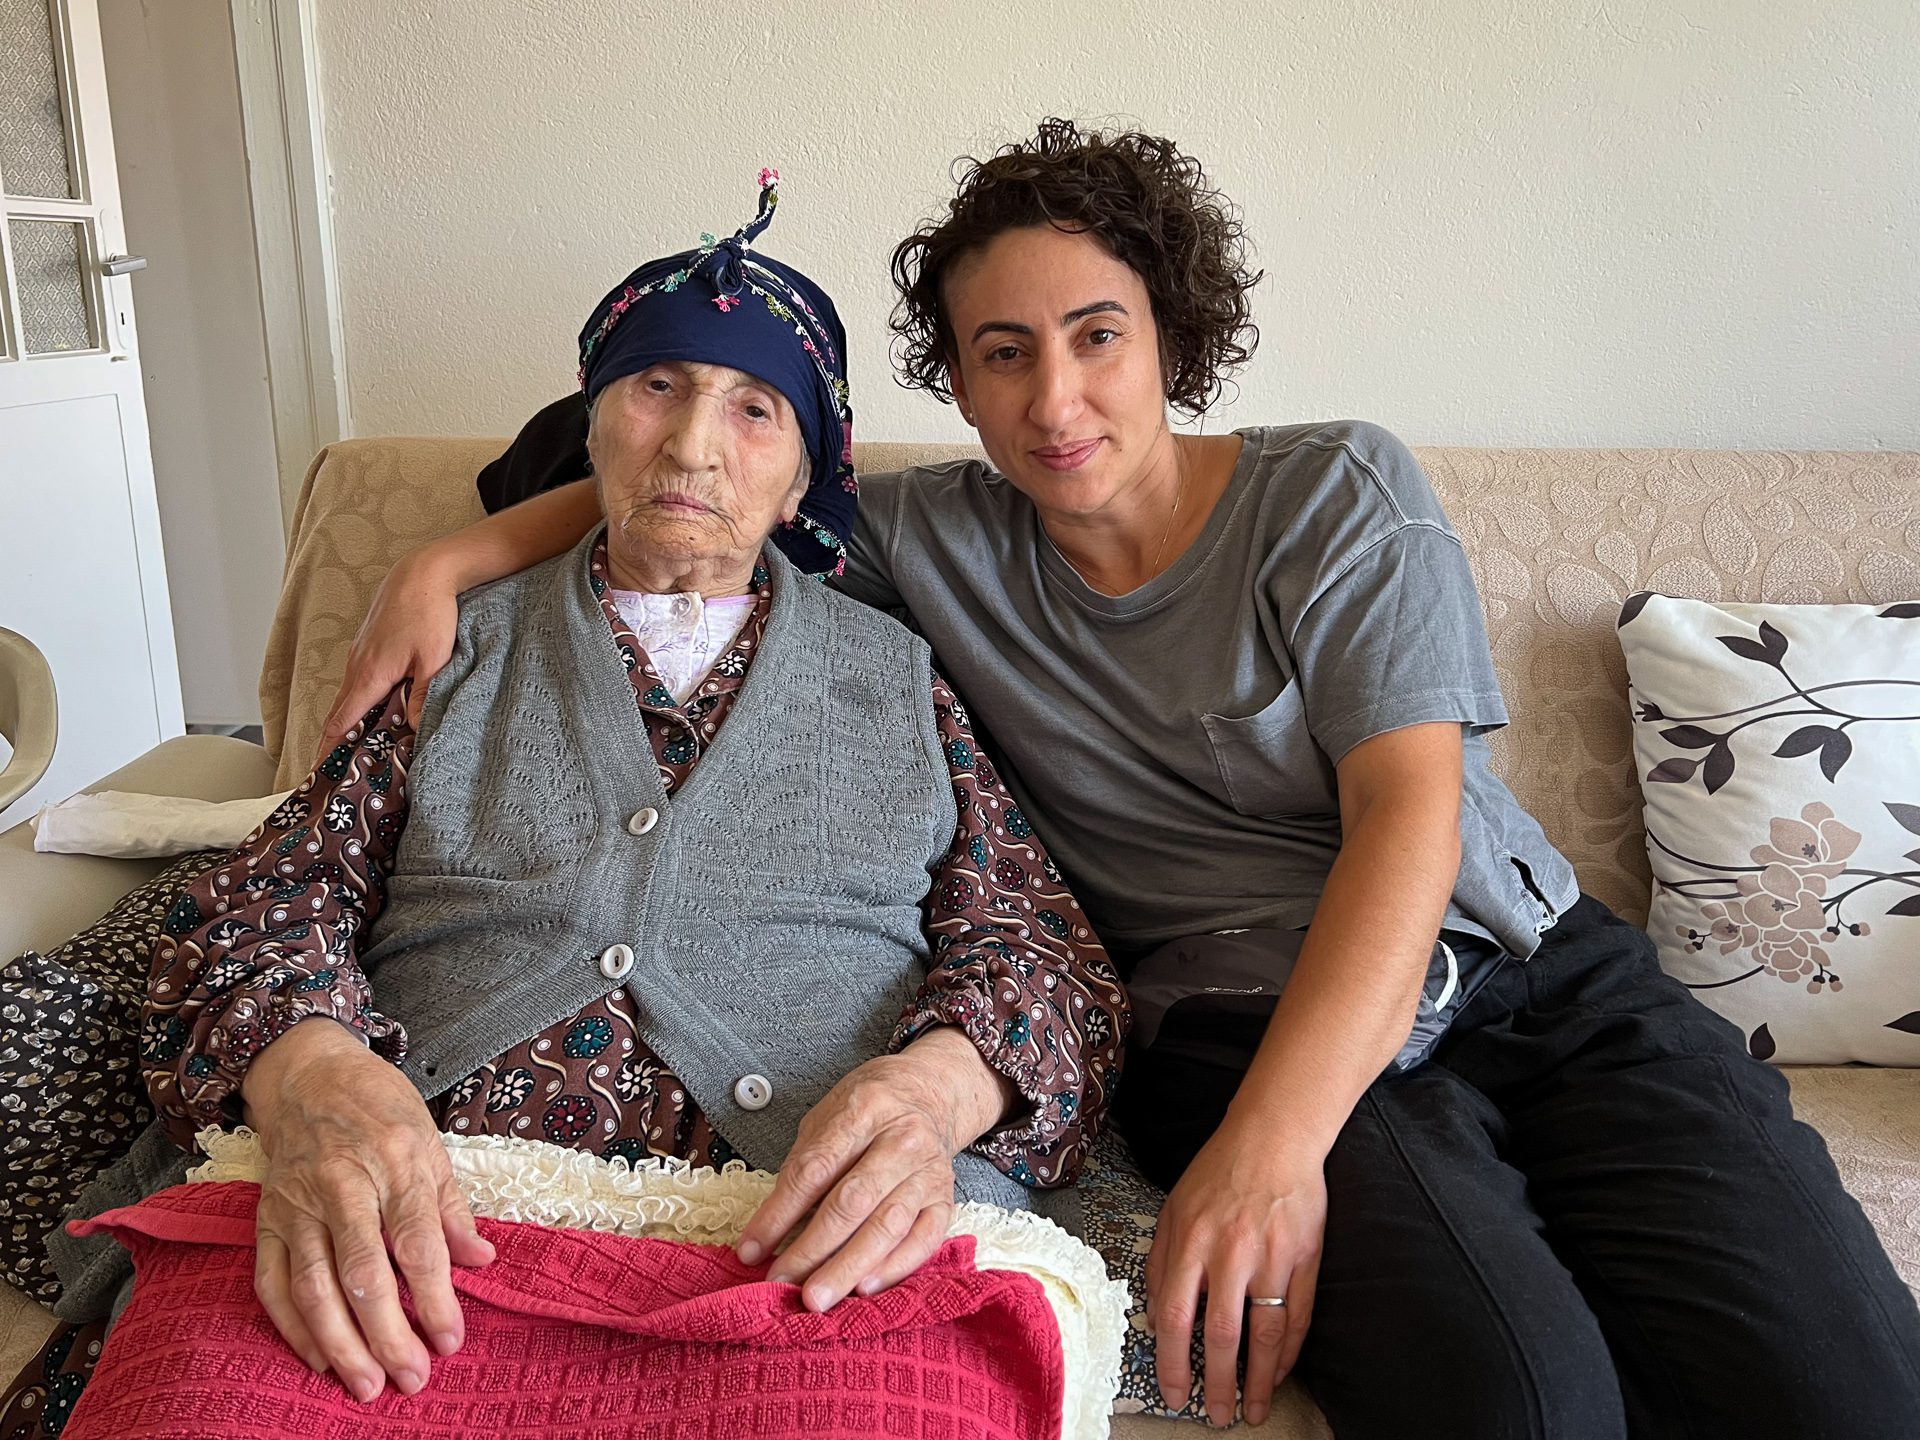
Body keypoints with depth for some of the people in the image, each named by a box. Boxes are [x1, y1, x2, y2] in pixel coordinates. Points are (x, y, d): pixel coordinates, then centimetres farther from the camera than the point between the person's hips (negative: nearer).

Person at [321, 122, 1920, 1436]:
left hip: (1546, 976, 2)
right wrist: (451, 559, 4)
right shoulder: (933, 542, 9)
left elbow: (1408, 817, -9)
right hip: (1242, 1019, -1)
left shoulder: (1339, 490, 2)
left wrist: (1270, 1144, -21)